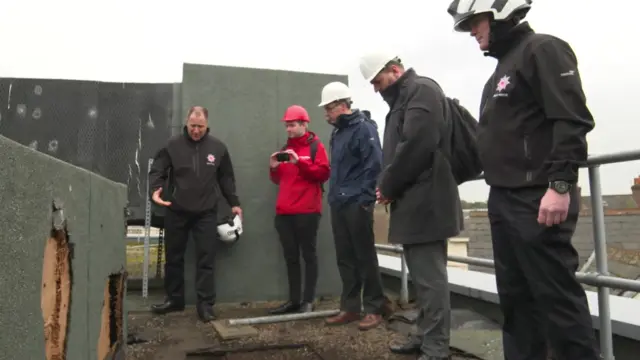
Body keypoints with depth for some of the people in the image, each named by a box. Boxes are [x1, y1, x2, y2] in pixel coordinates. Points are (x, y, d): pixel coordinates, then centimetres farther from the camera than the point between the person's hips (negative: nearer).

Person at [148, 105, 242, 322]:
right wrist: (155, 189, -18)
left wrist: (234, 203, 9)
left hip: (206, 213, 0)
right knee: (174, 258, 12)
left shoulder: (218, 148, 4)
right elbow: (157, 170, 1)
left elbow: (226, 178, 11)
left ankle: (205, 304, 6)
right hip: (176, 212, 1)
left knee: (206, 260, -1)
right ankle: (174, 299, 27)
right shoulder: (173, 145, 0)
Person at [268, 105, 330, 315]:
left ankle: (308, 301, 6)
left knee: (308, 254, 1)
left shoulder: (315, 146, 1)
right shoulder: (285, 149, 20)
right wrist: (274, 168, 3)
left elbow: (324, 173, -11)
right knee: (291, 257, 8)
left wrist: (299, 162, -18)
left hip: (307, 211, -6)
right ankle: (294, 299, 15)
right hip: (284, 212, 6)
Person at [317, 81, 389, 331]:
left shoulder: (364, 128, -9)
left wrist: (364, 198, -17)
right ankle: (350, 308, 21)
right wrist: (334, 194, 15)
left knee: (365, 257, 0)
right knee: (345, 259, 11)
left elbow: (374, 165, -16)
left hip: (357, 204, -8)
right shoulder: (337, 132, 17)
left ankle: (374, 309, 11)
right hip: (338, 204, 8)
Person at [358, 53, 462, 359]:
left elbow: (415, 146, -20)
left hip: (424, 201, -10)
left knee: (429, 275, -5)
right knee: (422, 273, 15)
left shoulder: (421, 90, -8)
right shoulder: (404, 97, 23)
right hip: (415, 201, 10)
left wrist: (388, 185, -11)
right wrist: (388, 185, 7)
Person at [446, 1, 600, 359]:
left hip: (538, 199, -9)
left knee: (555, 292, -4)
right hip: (504, 199, 9)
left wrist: (560, 185, -23)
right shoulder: (504, 67, 21)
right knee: (515, 293, 13)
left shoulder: (543, 50, -5)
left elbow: (572, 120, -16)